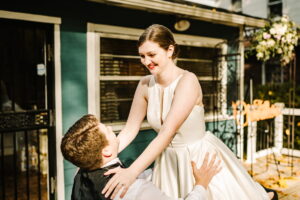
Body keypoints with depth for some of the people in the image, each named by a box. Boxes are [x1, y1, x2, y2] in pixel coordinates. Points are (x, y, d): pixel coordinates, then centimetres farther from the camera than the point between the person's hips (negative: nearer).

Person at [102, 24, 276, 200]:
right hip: (169, 160, 5)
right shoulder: (145, 85, -6)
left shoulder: (187, 81, -23)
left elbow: (168, 132, -32)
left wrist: (132, 172, -38)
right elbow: (130, 130, -2)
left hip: (201, 157, -5)